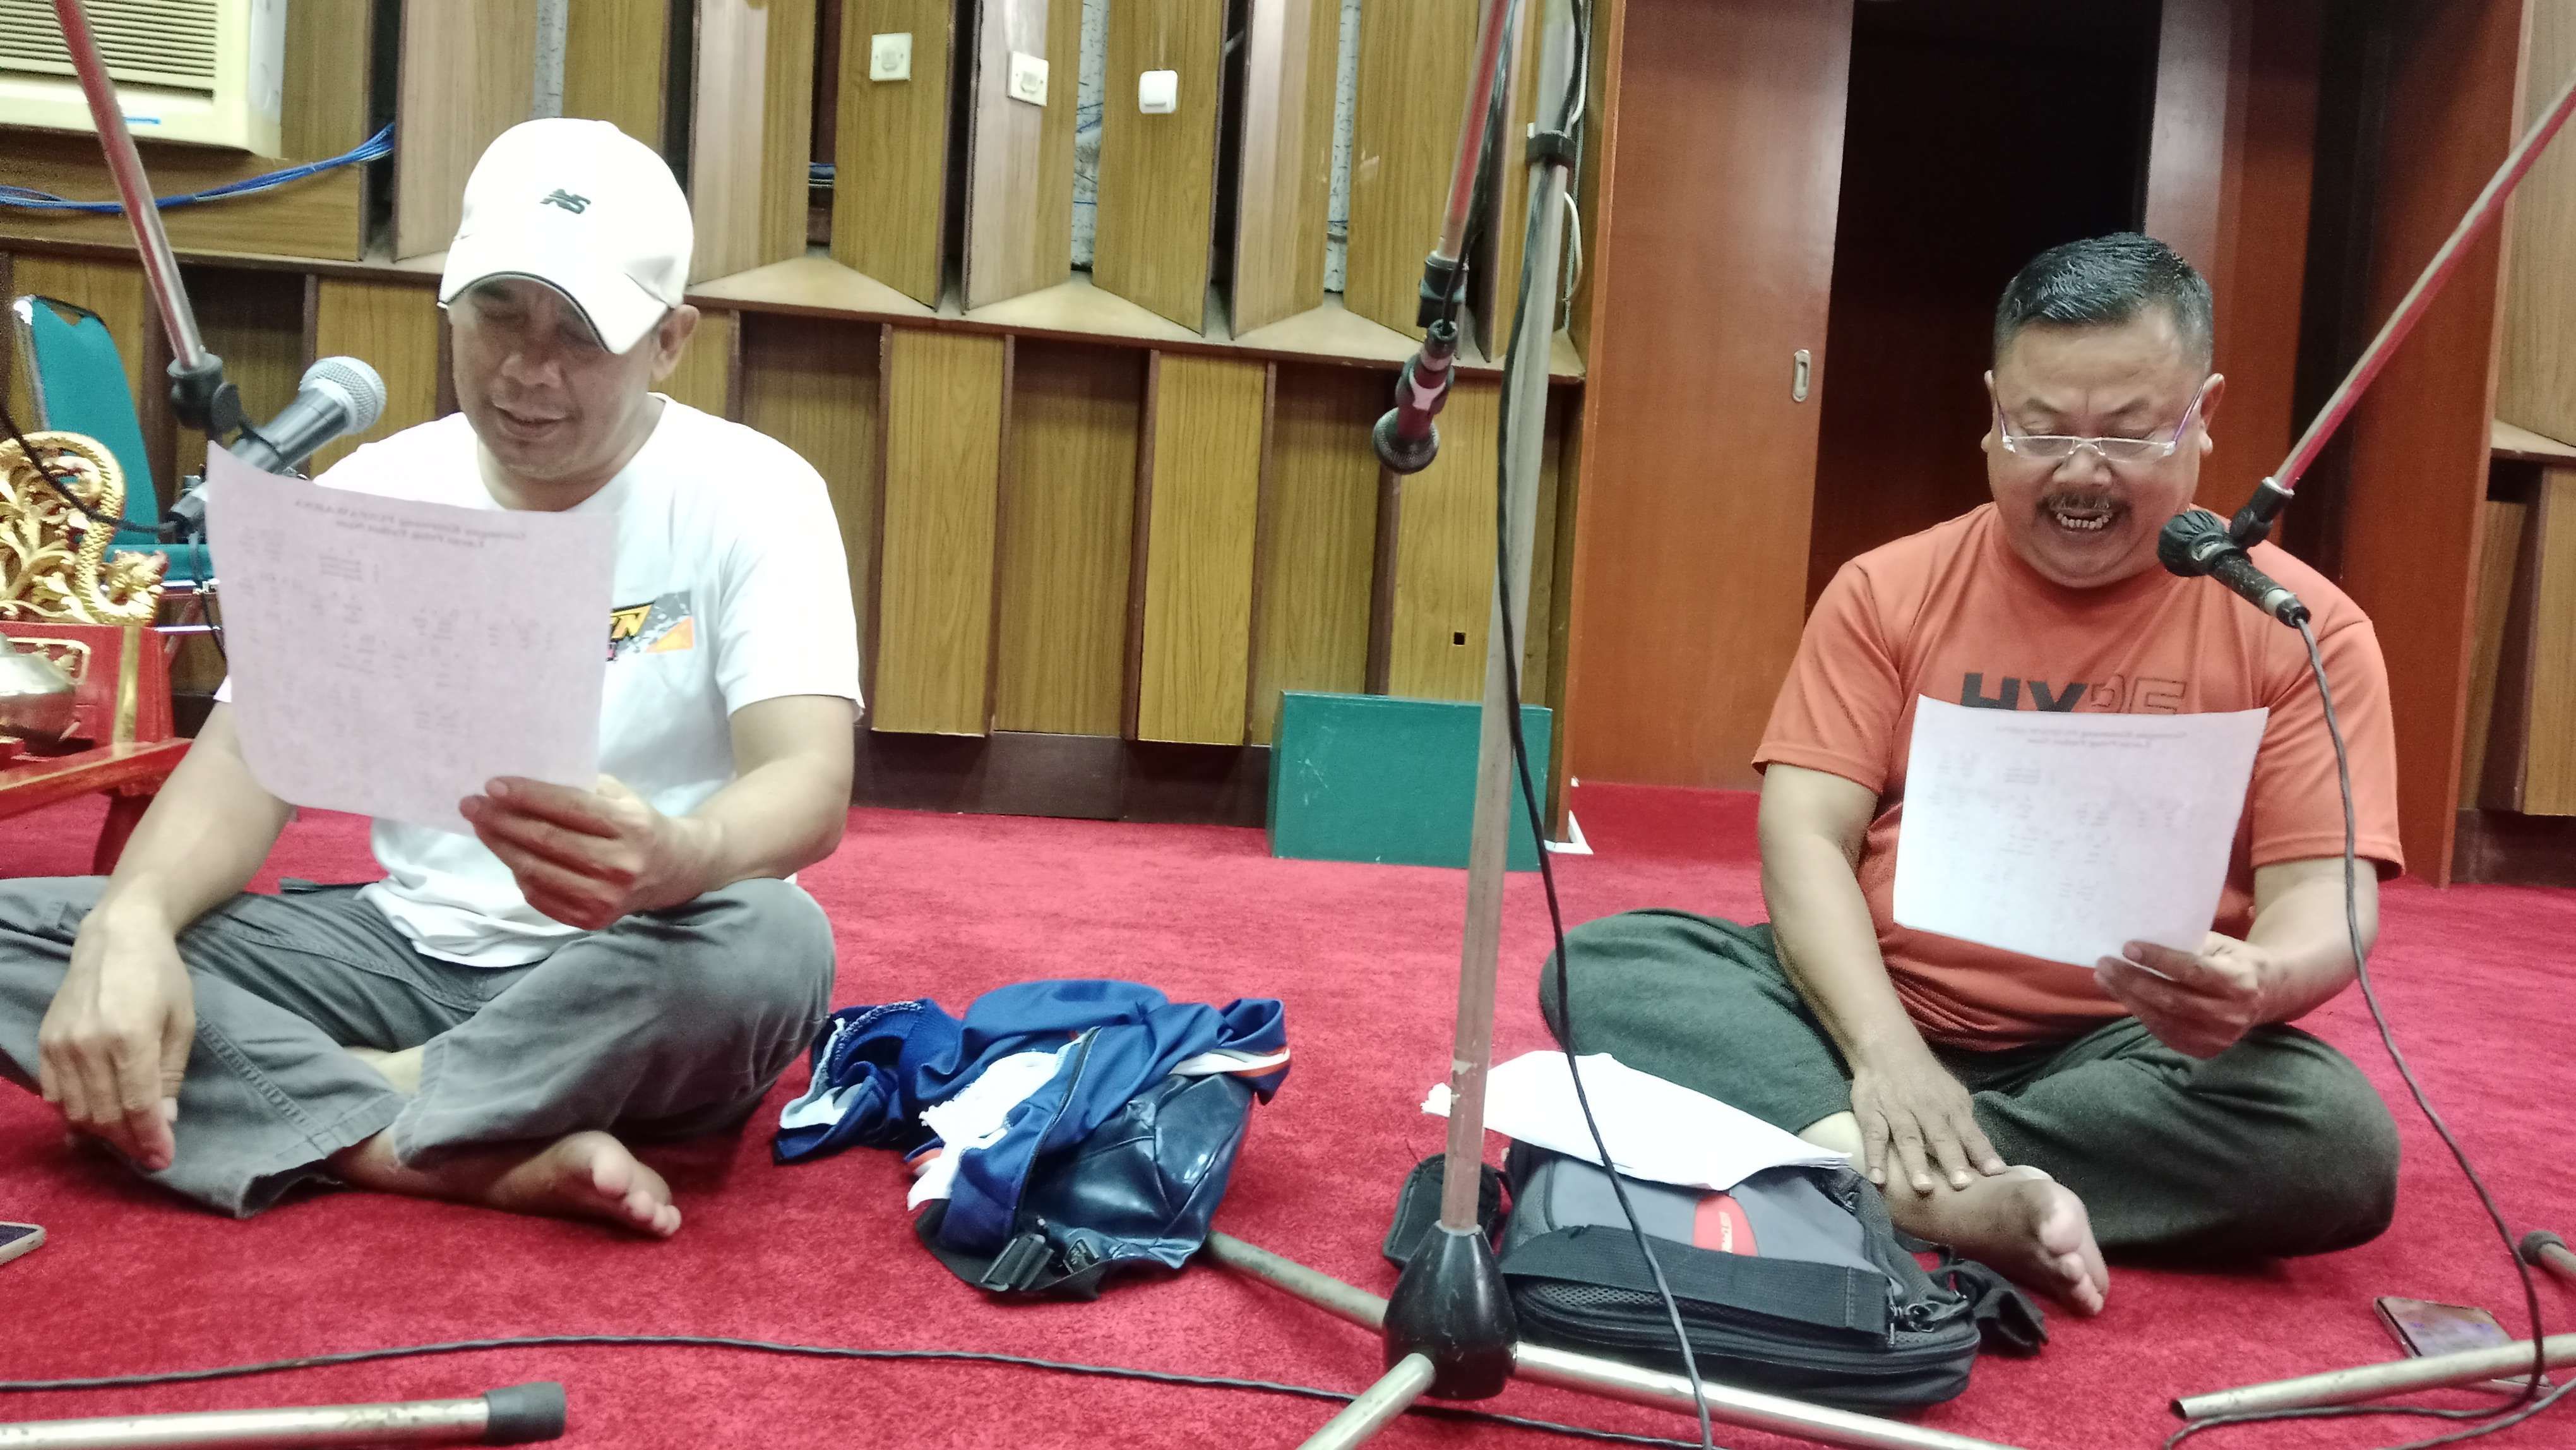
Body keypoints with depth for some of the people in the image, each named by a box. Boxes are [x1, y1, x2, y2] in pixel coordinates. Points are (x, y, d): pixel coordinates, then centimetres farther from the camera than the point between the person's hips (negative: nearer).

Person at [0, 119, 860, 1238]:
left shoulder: (751, 493, -10)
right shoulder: (371, 493, 2)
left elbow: (811, 786, -22)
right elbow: (249, 757, -4)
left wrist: (675, 858, -46)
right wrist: (131, 921, -27)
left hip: (629, 989, -3)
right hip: (413, 951, 4)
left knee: (771, 946, -37)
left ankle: (334, 1115, -17)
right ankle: (496, 1160, -25)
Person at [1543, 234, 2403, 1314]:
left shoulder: (2299, 624, 1)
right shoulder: (1887, 590, 3)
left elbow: (2324, 894, -4)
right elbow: (1806, 837, -6)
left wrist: (2260, 981, -30)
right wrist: (1882, 1047, -23)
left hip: (2117, 1055, 0)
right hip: (1876, 1015, 1)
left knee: (2340, 1137, -30)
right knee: (1605, 963, -21)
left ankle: (1878, 1179, -23)